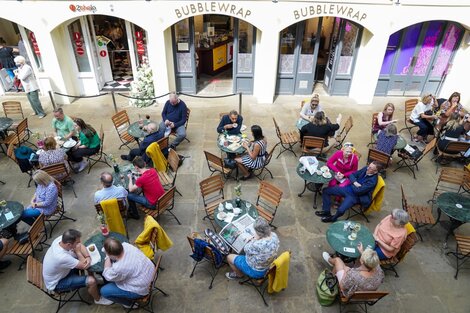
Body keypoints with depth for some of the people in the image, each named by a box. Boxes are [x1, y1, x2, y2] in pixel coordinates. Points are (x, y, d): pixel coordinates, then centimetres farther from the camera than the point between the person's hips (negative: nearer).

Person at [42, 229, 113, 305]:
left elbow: (81, 246, -7)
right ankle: (98, 299, 11)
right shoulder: (62, 257, -42)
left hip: (60, 271, 8)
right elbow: (84, 266, -28)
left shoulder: (61, 238, -22)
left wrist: (88, 257, -23)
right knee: (91, 281, -19)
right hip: (56, 283, -8)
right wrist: (77, 251, -22)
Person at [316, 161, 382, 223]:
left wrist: (352, 183, -8)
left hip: (355, 196, -7)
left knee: (341, 210, -30)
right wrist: (355, 182, -15)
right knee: (326, 190, 0)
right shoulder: (366, 168, -5)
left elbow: (358, 191, -25)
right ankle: (327, 211, 11)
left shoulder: (372, 181, -24)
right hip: (349, 188, 8)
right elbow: (352, 175, 5)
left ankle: (333, 218, 5)